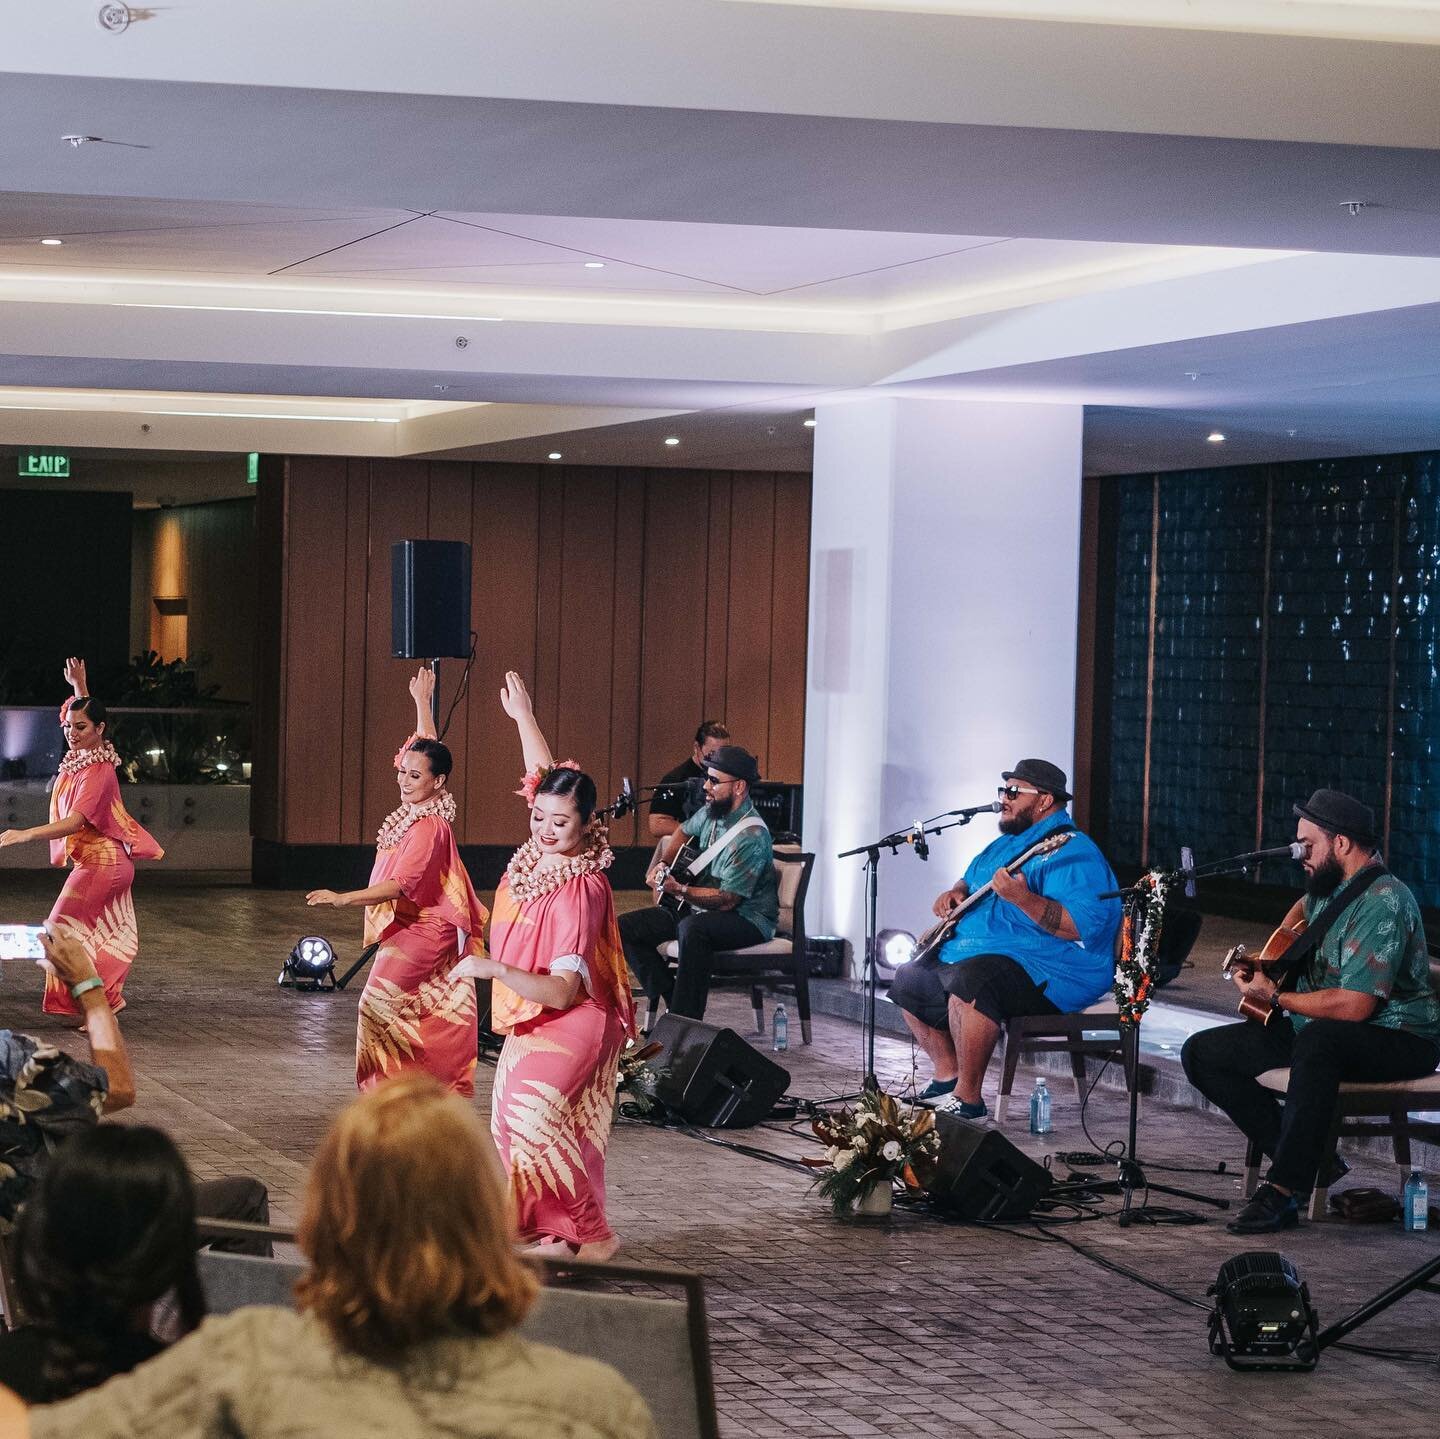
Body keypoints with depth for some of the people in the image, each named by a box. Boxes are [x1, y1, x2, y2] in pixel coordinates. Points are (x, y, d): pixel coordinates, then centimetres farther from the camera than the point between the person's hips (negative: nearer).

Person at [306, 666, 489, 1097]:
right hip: (409, 927, 10)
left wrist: (342, 899, -39)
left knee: (380, 1001, -18)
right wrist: (422, 702, 32)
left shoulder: (428, 827, -22)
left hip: (422, 932, -10)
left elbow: (399, 885, -30)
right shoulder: (419, 807, 2)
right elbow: (427, 750, 20)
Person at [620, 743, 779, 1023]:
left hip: (748, 918, -9)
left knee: (693, 929, -41)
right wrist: (661, 864, 10)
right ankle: (674, 1001, -7)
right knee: (626, 928, -2)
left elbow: (727, 899, -25)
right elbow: (684, 832, 26)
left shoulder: (751, 837, -24)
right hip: (699, 910, 9)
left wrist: (679, 890, -31)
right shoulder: (712, 811, 2)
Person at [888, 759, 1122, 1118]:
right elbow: (970, 880, 35)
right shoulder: (1006, 843, 17)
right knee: (909, 980, 17)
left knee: (969, 979, -38)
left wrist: (1023, 899, -38)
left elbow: (1082, 927, -28)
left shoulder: (1072, 853, -15)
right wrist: (956, 894, 10)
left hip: (1045, 971, -11)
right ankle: (948, 1077, 20)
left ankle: (968, 1098, -29)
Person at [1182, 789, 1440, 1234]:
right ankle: (1310, 1161, -8)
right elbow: (1303, 908, 35)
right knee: (1201, 1054, -1)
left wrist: (1275, 997, -17)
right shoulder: (1330, 885, 7)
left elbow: (1354, 1006, -29)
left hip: (1397, 1037, -10)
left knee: (1318, 1040, -43)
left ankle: (1283, 1188, -33)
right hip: (1314, 1029, 10)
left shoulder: (1382, 903, -22)